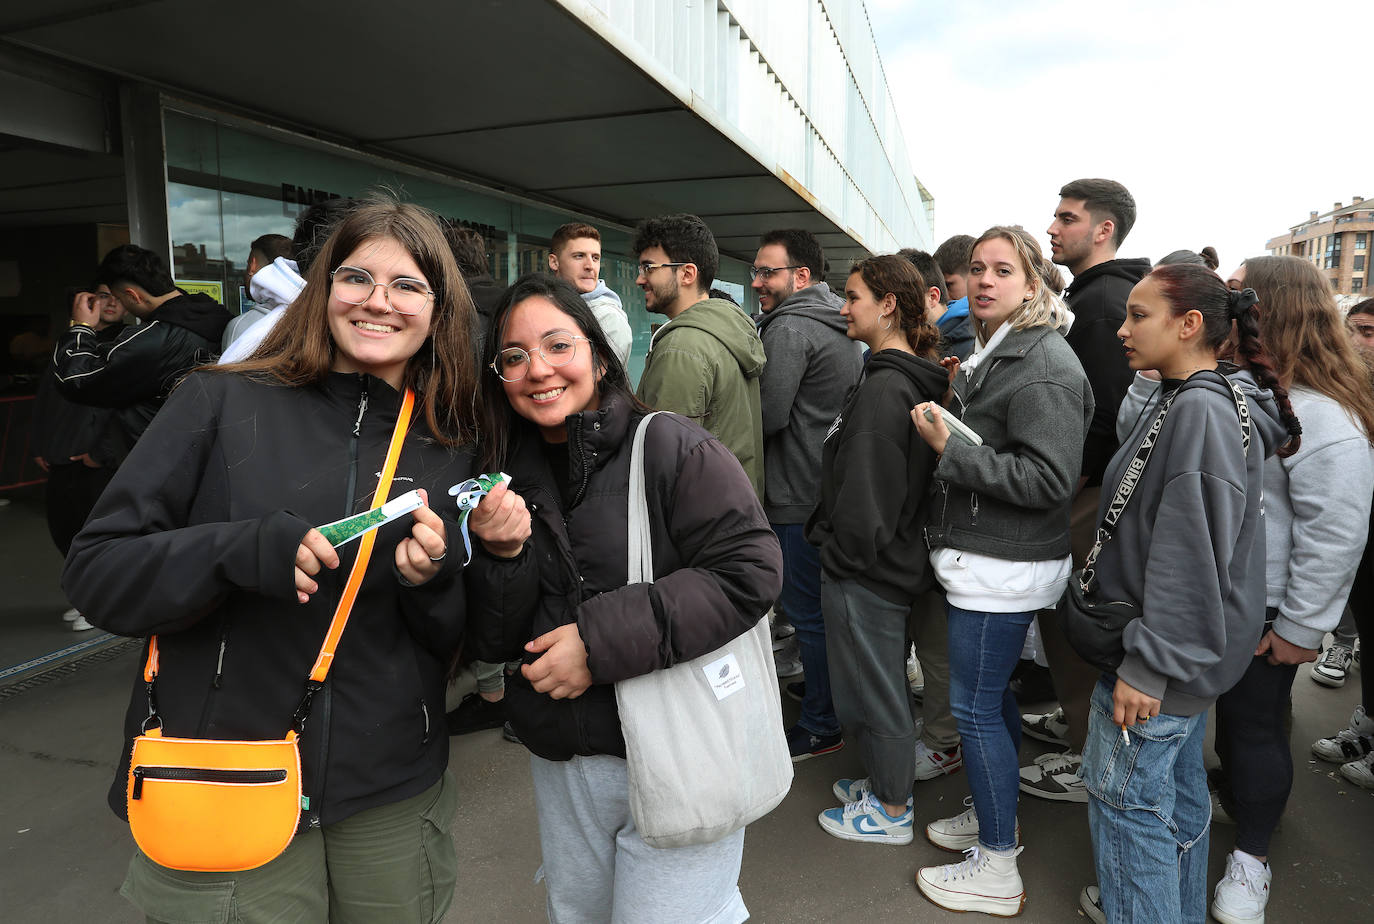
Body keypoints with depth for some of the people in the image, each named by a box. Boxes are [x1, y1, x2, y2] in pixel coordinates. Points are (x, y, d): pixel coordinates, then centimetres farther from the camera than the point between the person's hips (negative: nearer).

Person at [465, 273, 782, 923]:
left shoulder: (669, 446, -14)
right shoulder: (507, 475, 2)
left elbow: (749, 570, -21)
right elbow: (491, 645, 3)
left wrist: (603, 640, -23)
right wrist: (501, 557, -18)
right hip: (561, 764, 6)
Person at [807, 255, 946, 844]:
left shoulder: (885, 387, -23)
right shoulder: (914, 378, 8)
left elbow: (865, 492, -25)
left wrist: (843, 554, -12)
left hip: (867, 572, -10)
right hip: (898, 561, 10)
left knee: (873, 688, 7)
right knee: (884, 683, 23)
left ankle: (891, 813, 26)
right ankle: (886, 783, 41)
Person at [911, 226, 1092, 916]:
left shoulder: (1044, 364, -17)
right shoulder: (993, 353, 15)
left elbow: (1049, 478, -23)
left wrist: (949, 448, -22)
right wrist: (957, 397, 9)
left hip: (1002, 568, -10)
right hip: (983, 560, 10)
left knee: (974, 706, -1)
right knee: (992, 694, 20)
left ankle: (997, 871, 14)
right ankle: (996, 817, 38)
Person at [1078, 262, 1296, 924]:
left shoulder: (1202, 411, -22)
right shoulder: (1185, 403, 10)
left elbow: (1190, 558, -26)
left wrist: (1147, 665, -23)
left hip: (1160, 661, -10)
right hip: (1188, 650, 10)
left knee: (1124, 800, 2)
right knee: (1178, 791, 22)